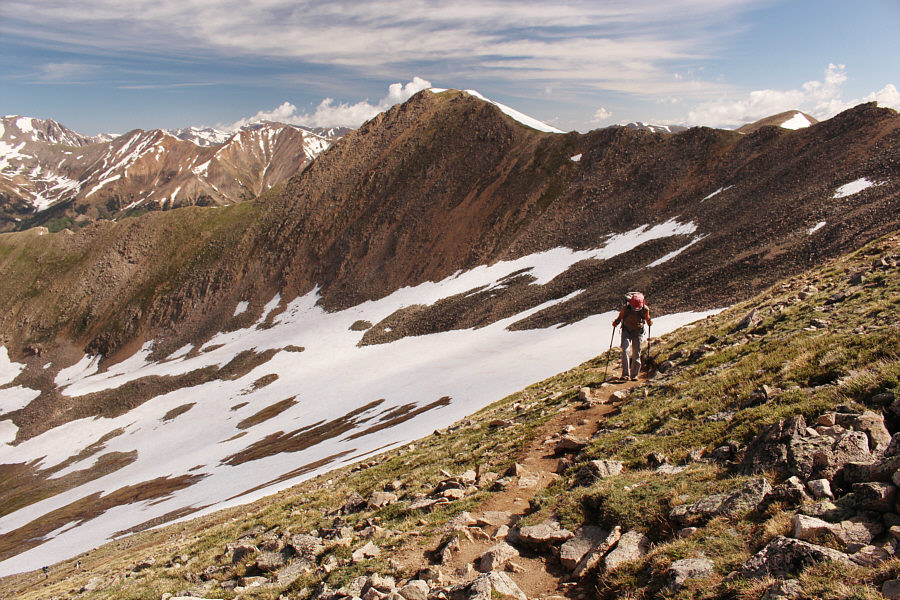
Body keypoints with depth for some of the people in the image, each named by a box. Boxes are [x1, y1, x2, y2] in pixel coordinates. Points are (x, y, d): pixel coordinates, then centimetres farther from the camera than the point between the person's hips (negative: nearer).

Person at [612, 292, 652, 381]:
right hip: (626, 331, -1)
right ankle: (625, 374, -14)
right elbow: (620, 317, -3)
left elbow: (647, 319, 4)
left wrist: (649, 322, -11)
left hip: (638, 332, 1)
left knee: (636, 354, 0)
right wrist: (616, 322, -18)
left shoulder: (645, 309, -16)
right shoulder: (626, 308, -19)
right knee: (625, 351, -17)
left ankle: (634, 375, 13)